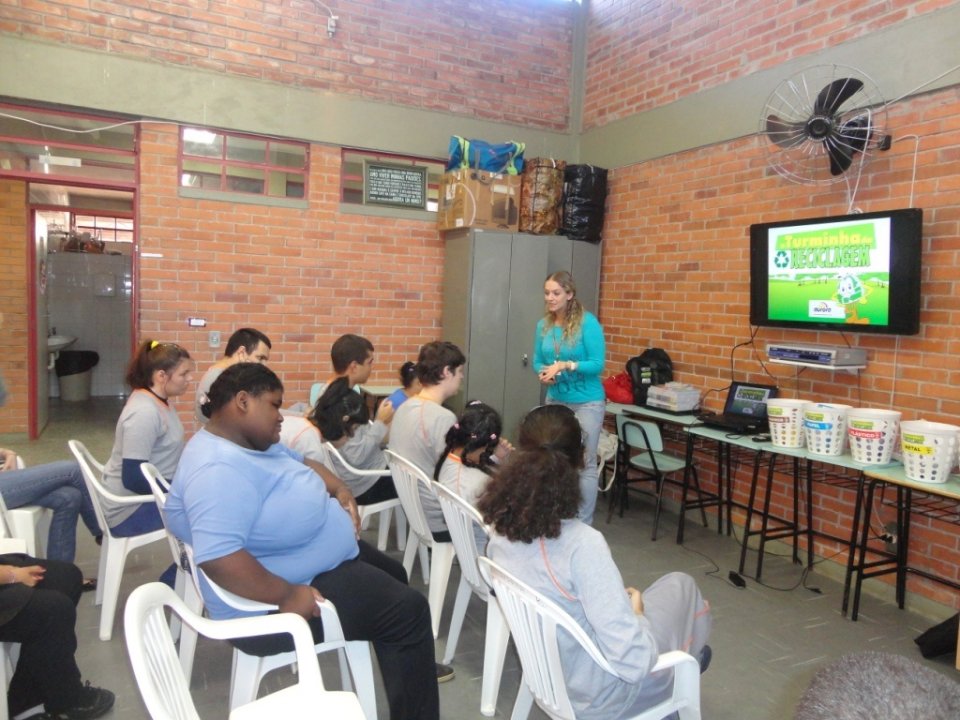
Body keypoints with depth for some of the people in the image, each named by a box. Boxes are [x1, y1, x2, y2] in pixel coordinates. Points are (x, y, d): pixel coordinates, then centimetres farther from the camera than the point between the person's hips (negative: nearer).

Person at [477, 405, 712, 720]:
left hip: (545, 672, 5)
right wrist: (635, 613, -11)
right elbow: (633, 662, -31)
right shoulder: (582, 543, -33)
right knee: (680, 585, 16)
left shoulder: (501, 533, -13)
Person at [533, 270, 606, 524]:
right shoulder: (543, 325, 2)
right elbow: (537, 361, 9)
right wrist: (544, 373, -13)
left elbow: (598, 364, -15)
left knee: (585, 463, 3)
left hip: (586, 402, -5)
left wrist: (566, 365, -27)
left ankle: (583, 523, 14)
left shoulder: (588, 322, -14)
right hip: (555, 400, 5)